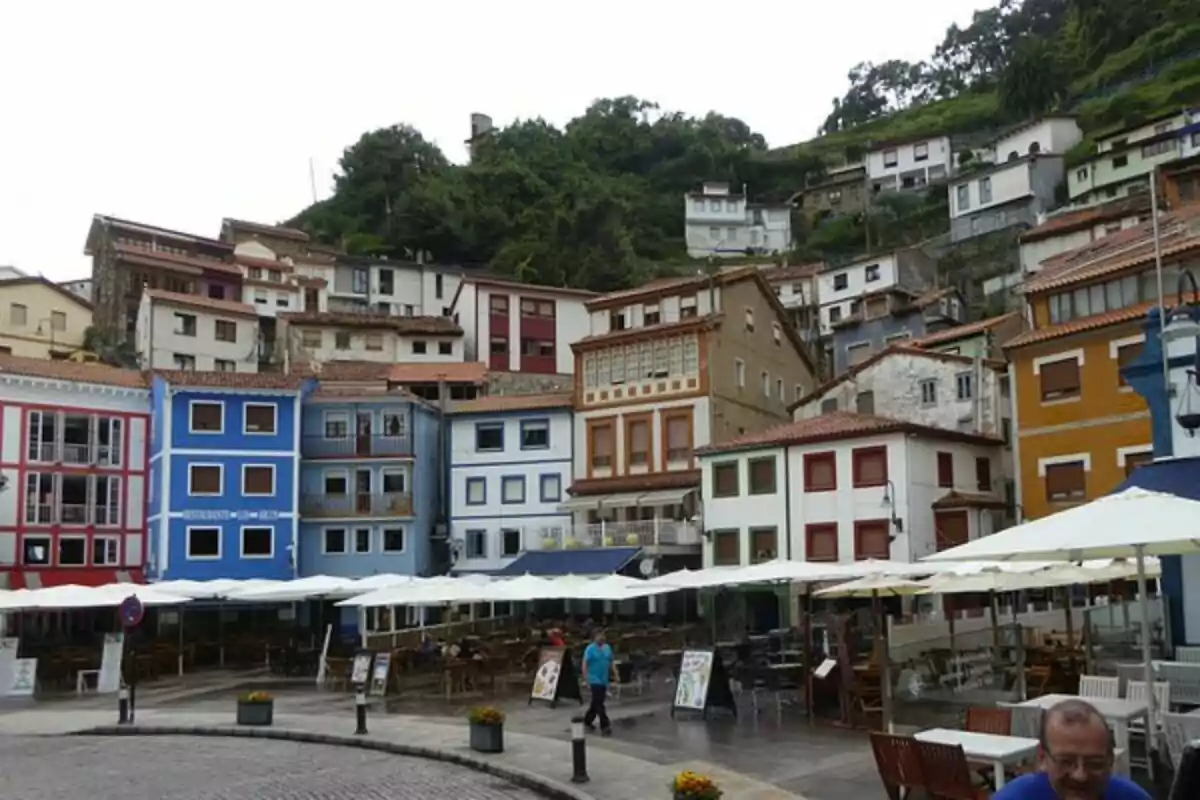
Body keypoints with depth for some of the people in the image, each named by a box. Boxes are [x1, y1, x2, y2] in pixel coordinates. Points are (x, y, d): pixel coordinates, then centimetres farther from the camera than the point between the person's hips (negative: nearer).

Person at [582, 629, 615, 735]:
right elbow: (585, 664, -14)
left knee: (596, 702, 15)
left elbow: (610, 662, 16)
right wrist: (585, 678, -22)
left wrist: (613, 675, 12)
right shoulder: (590, 649, -9)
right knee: (599, 703, -9)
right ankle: (605, 725, -10)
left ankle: (588, 720, 32)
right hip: (595, 679, -6)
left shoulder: (607, 648, 8)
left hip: (604, 679, 7)